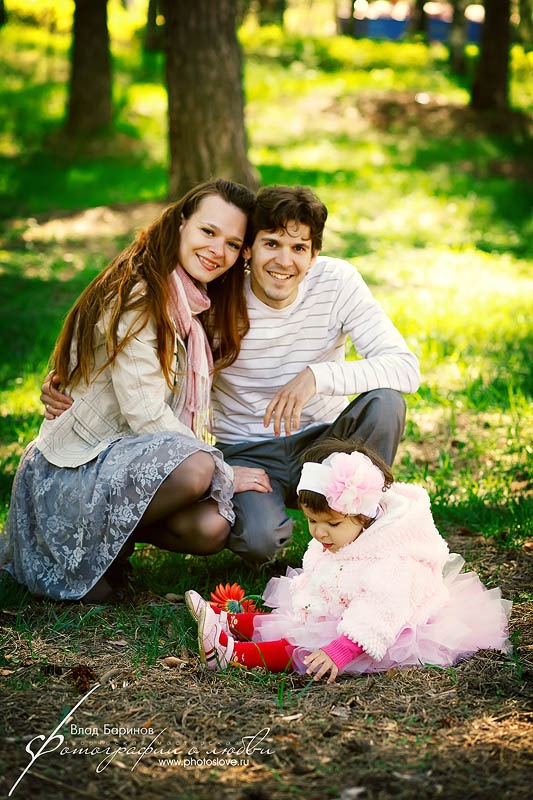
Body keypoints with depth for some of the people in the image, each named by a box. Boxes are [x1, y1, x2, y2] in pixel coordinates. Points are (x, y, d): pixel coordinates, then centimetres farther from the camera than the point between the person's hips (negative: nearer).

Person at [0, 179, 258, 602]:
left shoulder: (198, 305, 10)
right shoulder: (136, 295, -17)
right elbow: (144, 412, -21)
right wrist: (225, 472, -16)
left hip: (132, 458, 8)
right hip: (75, 468, -7)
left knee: (210, 528, -20)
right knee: (195, 469, -33)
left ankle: (111, 527, 6)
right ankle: (98, 551, -9)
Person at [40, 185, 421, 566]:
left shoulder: (337, 282, -12)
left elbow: (406, 367, -20)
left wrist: (318, 376, -36)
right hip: (247, 453, -2)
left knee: (384, 401, -28)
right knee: (258, 538, -34)